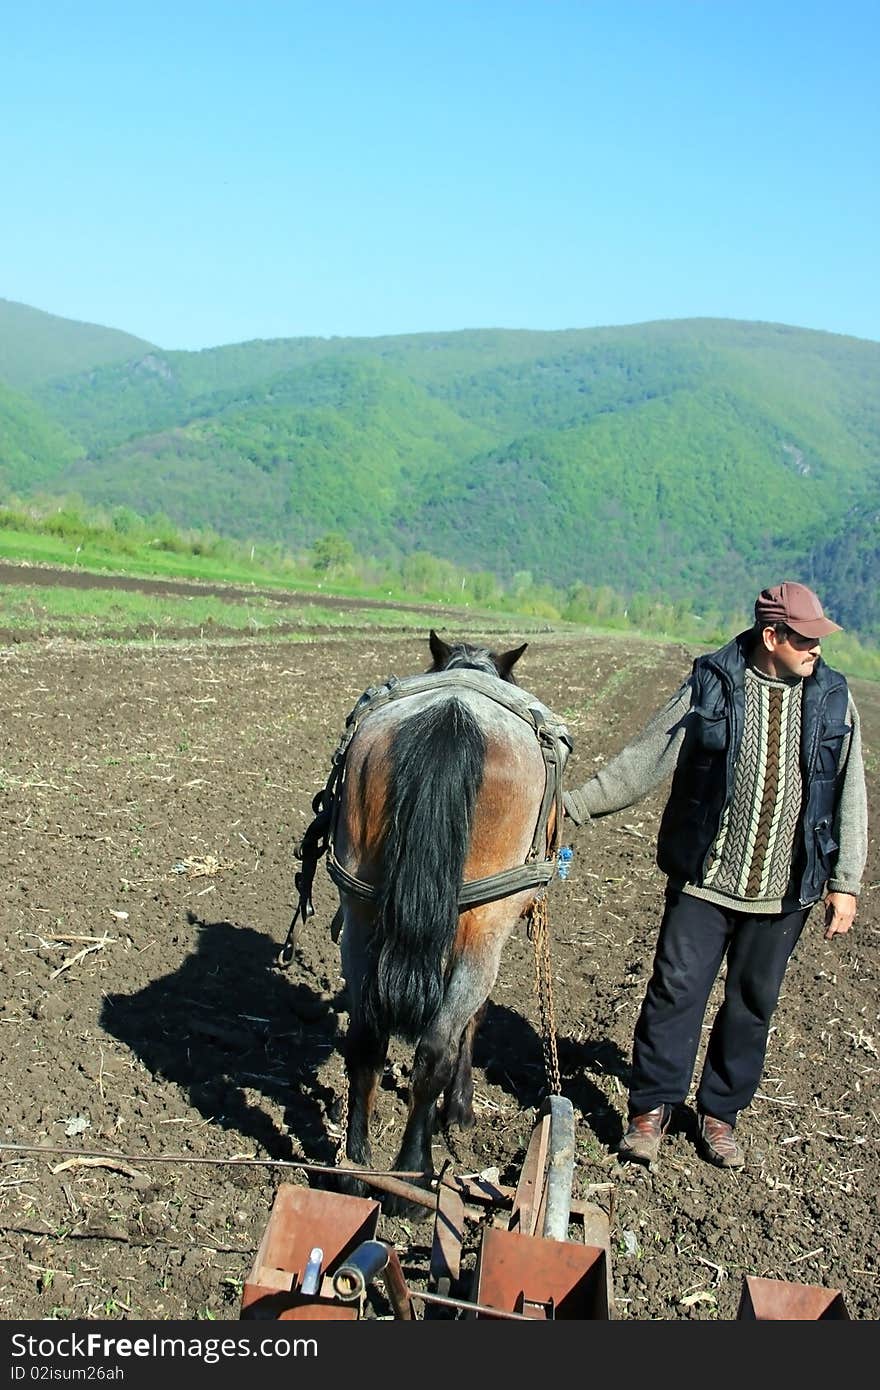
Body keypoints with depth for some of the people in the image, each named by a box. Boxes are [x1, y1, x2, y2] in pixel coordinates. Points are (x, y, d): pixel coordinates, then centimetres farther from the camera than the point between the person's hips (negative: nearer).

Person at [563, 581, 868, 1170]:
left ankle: (721, 1113, 28)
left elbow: (850, 797, 4)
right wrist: (575, 804, -9)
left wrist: (845, 882, -1)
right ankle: (651, 1109, 16)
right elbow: (644, 758, -4)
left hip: (784, 892, 2)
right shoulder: (711, 687, -6)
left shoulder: (834, 699, 0)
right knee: (676, 990, 0)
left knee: (753, 1004, 12)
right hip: (703, 880, -2)